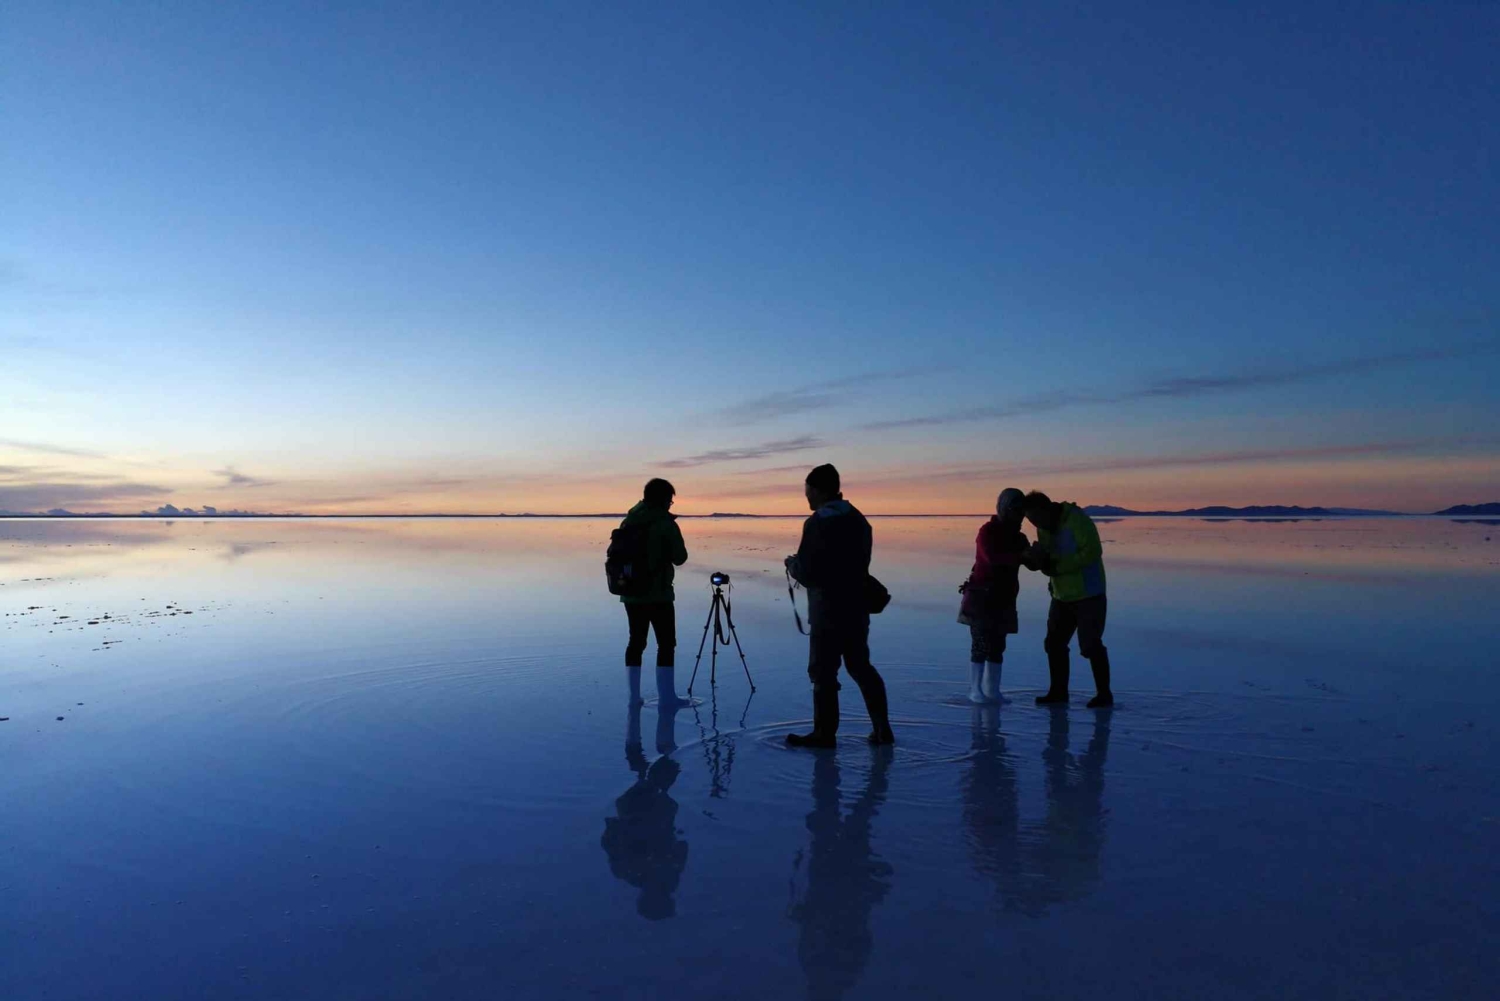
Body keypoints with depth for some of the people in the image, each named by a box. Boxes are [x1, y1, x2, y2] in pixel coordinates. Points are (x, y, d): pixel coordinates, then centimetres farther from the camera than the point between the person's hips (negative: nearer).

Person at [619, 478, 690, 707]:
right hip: (658, 595, -6)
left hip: (631, 594, 6)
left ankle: (634, 696, 16)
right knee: (666, 644, 1)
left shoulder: (628, 522, 8)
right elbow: (680, 558, -10)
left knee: (636, 641, 13)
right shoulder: (665, 523, -11)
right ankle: (666, 697, 0)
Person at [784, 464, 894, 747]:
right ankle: (882, 729, 17)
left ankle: (824, 734, 10)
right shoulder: (859, 520, 9)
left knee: (823, 671, 3)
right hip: (857, 607, 8)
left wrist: (792, 564, 5)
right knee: (861, 666, 16)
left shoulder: (817, 523, -15)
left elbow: (806, 574, -17)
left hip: (828, 611, -8)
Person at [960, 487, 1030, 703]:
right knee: (981, 643, -9)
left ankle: (992, 689, 13)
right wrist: (1021, 556, -38)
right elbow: (992, 558, -27)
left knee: (997, 644, 7)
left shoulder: (1017, 537, 10)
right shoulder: (987, 531, -10)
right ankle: (975, 691, -3)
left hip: (1004, 598, 6)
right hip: (981, 596, -6)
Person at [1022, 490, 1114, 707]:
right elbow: (1044, 558, 11)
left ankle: (1104, 694, 6)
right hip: (1062, 596, 8)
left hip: (1088, 594, -8)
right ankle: (1058, 692, 18)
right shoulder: (1044, 529, 7)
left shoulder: (1077, 520, -18)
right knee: (1054, 643, 8)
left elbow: (1092, 551, -25)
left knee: (1091, 645, -6)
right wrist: (1039, 558, -14)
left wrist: (1058, 565, -25)